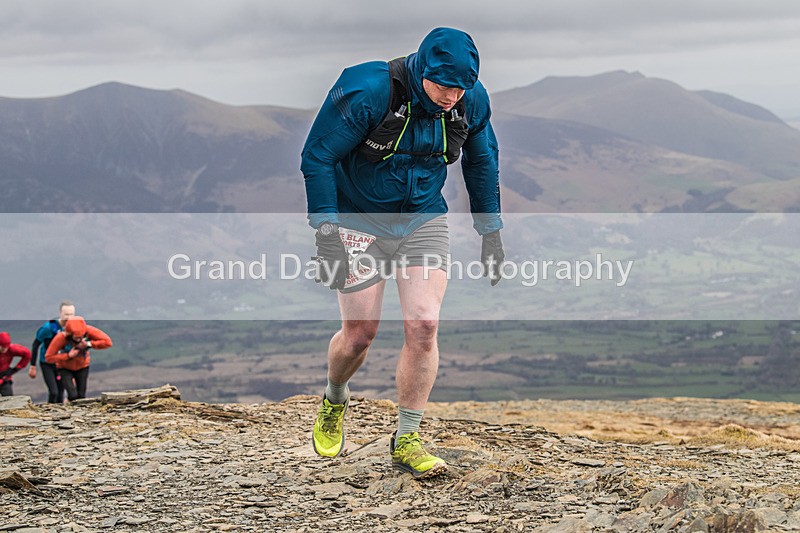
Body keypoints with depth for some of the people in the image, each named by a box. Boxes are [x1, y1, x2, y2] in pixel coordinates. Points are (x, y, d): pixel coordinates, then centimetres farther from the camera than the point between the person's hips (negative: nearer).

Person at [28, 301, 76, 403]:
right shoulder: (49, 327, -23)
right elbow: (35, 345, -9)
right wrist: (33, 366, -4)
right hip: (47, 364, -4)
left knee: (60, 395, 6)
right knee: (53, 392, -18)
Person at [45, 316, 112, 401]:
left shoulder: (88, 330, -28)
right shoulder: (61, 338, -34)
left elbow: (107, 342, -29)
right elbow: (48, 358, -29)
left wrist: (88, 344, -35)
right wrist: (68, 355, -35)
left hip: (82, 366, 3)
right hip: (65, 368, -3)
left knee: (81, 396, 1)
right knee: (73, 395, -18)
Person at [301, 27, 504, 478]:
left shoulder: (472, 101, -10)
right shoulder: (367, 91, -25)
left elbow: (482, 162, 9)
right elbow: (317, 158, -18)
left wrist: (492, 232, 11)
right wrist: (327, 233, -21)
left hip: (423, 221, 3)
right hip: (360, 219, -3)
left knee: (423, 326, -10)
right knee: (360, 334, 2)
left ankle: (406, 442, 0)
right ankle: (335, 401, 35)